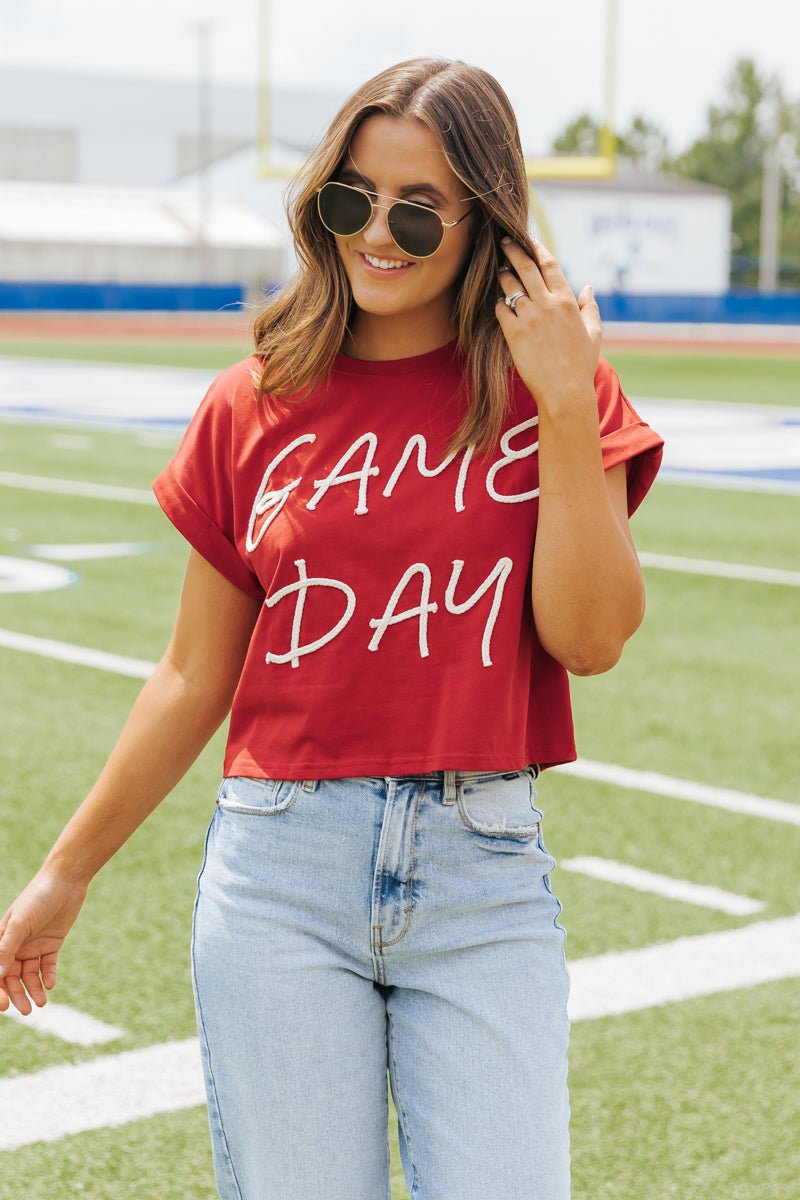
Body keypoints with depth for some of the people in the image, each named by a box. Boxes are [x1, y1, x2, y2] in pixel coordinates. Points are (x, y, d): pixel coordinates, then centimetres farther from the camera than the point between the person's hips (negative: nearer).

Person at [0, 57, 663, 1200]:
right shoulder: (252, 408, 4)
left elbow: (591, 637, -6)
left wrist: (569, 407, -11)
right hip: (283, 860, 1)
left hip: (485, 868, 0)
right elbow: (195, 676, 10)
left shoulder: (556, 389, 3)